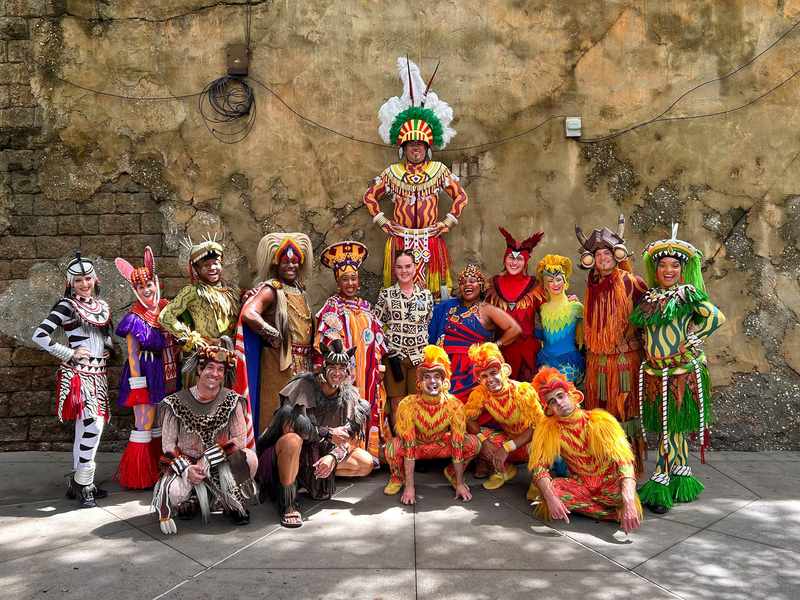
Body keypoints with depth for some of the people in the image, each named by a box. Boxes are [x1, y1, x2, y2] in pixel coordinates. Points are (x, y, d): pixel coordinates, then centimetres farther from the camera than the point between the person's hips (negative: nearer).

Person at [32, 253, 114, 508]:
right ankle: (84, 484, -6)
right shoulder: (67, 305, -9)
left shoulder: (101, 305, 12)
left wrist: (109, 348, 7)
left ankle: (78, 483, 21)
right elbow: (40, 336, -16)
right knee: (93, 425, -17)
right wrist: (70, 354, -13)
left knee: (85, 427, 12)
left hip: (98, 374, 7)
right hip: (78, 374, -7)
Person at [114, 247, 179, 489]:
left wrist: (174, 375, 11)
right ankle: (140, 476, 11)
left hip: (167, 375, 6)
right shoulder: (135, 318, -10)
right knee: (143, 426, 0)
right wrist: (137, 384, -14)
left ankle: (161, 469, 27)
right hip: (146, 375, -6)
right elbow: (132, 354, -10)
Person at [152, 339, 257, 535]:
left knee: (250, 458, -28)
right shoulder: (176, 403, -8)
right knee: (174, 492, -31)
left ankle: (234, 505, 1)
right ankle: (188, 503, 10)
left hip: (221, 465, 1)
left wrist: (208, 460, -20)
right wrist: (186, 469, -20)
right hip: (184, 464, 0)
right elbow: (168, 445, -5)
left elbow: (240, 440, -11)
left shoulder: (232, 401, -6)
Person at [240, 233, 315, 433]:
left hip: (303, 364, 7)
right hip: (280, 364, -7)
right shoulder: (271, 289, -9)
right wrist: (276, 337, -16)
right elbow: (248, 314, -25)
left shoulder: (299, 289, 14)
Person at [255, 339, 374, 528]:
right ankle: (287, 503, -21)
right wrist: (328, 434, -26)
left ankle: (319, 483, 9)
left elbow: (350, 440, -5)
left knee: (366, 463, -9)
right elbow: (289, 425, -29)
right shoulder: (304, 385, -17)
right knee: (292, 440, -40)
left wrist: (333, 457, -25)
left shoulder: (349, 396, -4)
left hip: (322, 455, 5)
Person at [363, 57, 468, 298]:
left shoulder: (438, 170, 2)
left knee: (432, 288, 1)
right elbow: (370, 196, 12)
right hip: (400, 240, 0)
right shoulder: (393, 172, 4)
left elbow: (461, 196, 6)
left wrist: (447, 222, 0)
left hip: (431, 241, 0)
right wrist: (383, 222, 4)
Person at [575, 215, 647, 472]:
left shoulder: (630, 282, -6)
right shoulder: (592, 286, 10)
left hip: (625, 358, -5)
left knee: (624, 411, 0)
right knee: (598, 411, 9)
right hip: (596, 360, 5)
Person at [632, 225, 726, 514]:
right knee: (674, 427, 12)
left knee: (672, 426, -1)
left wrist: (693, 338, -10)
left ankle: (660, 482, 6)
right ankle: (682, 477, 24)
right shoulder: (648, 296, 10)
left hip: (683, 369, -4)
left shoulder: (689, 293, -4)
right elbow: (635, 321, 21)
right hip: (655, 372, 5)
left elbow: (716, 317, -13)